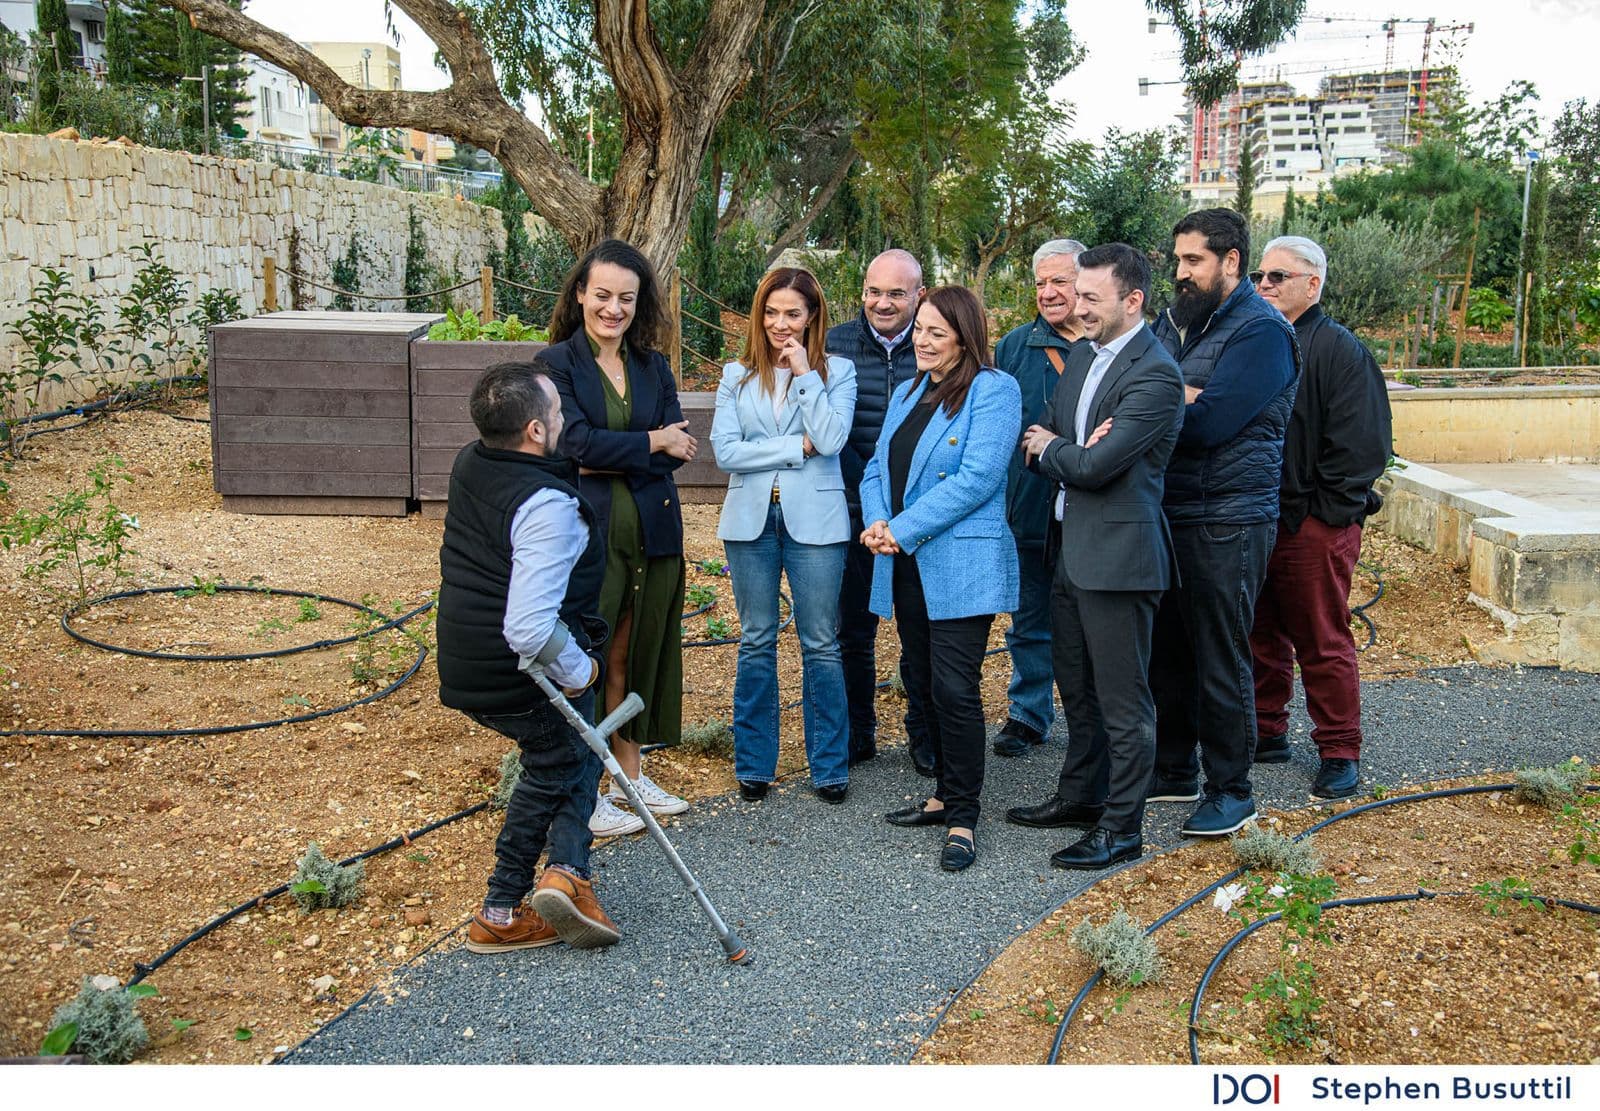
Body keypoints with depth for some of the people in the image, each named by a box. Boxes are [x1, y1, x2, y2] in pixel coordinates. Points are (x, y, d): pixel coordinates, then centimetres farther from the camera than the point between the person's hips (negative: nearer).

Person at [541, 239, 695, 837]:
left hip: (652, 532, 5)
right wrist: (650, 442, -8)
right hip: (588, 533, -5)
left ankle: (629, 775, 26)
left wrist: (613, 460, -12)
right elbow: (578, 442, -15)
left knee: (635, 653, 13)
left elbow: (679, 447, 0)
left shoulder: (653, 365, 11)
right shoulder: (557, 362, -3)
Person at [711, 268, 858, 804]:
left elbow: (831, 439, -13)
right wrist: (798, 447, -9)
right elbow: (726, 451, -4)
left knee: (820, 644, 1)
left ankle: (830, 766, 12)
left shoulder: (837, 372, 3)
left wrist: (805, 373, -11)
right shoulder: (737, 376, 8)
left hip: (813, 519, -2)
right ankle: (754, 764, 18)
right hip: (751, 518, 2)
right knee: (756, 642, 9)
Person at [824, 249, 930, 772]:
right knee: (853, 629, 9)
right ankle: (858, 733, 24)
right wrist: (870, 496, -13)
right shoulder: (836, 343, 0)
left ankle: (924, 735, 23)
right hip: (854, 512, 1)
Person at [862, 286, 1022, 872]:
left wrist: (903, 530, -17)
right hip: (905, 566, 8)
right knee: (919, 680, 14)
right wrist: (877, 522, -5)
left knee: (955, 689, -7)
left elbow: (977, 477, -18)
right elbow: (878, 466, 16)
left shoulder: (993, 390, -8)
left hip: (960, 565, -8)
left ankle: (962, 817, 4)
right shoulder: (908, 392, 17)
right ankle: (947, 794, 28)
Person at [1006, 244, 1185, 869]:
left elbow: (1093, 466, -23)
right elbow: (1040, 438, 11)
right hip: (1073, 547, 9)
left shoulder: (1155, 376, -18)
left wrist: (1051, 449, -3)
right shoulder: (1082, 355, 11)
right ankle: (1081, 796, 37)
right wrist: (1071, 450, -11)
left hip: (1118, 553, -9)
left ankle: (1122, 828, 13)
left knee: (1122, 700, 2)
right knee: (1077, 688, 21)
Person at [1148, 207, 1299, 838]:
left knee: (1220, 661, 0)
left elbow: (1208, 423, -21)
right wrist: (1179, 396, -14)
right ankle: (1174, 771, 28)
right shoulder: (1174, 320, 14)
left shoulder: (1261, 331, -11)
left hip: (1226, 524, -7)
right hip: (1168, 515, 7)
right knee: (1168, 652, 14)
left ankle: (1231, 790, 13)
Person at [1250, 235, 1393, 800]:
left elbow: (1360, 444, -13)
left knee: (1323, 643, 1)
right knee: (1261, 635, 15)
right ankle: (1267, 733, 28)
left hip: (1315, 525, -6)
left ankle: (1340, 753, 12)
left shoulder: (1340, 349, -8)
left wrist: (1327, 511, -14)